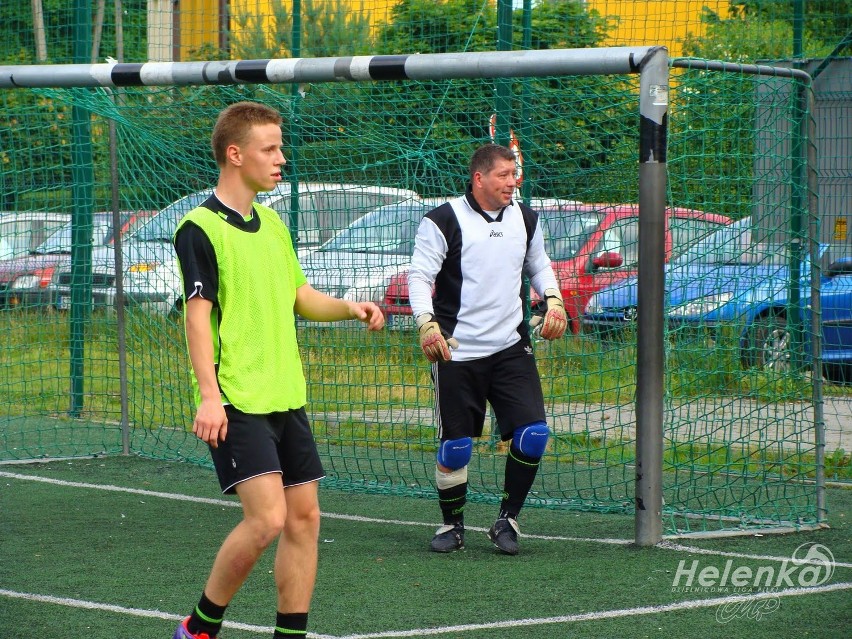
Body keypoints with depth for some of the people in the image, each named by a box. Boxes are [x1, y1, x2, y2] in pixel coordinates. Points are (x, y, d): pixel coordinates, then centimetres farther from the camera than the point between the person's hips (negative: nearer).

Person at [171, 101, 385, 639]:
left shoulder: (272, 224, 15)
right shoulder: (201, 228, -9)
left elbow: (300, 296, 24)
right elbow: (198, 313, -15)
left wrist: (349, 308, 4)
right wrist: (209, 394, -24)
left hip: (286, 396, 8)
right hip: (236, 402, -8)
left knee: (304, 516, 4)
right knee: (267, 517, -17)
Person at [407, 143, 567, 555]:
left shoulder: (525, 219, 9)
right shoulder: (443, 222, -7)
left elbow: (539, 266, 24)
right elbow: (419, 276, -8)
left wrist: (553, 300, 5)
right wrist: (426, 323, -22)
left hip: (511, 347, 4)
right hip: (456, 352, -4)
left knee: (533, 435, -9)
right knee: (455, 448, -2)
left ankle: (507, 521, 8)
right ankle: (452, 526, 19)